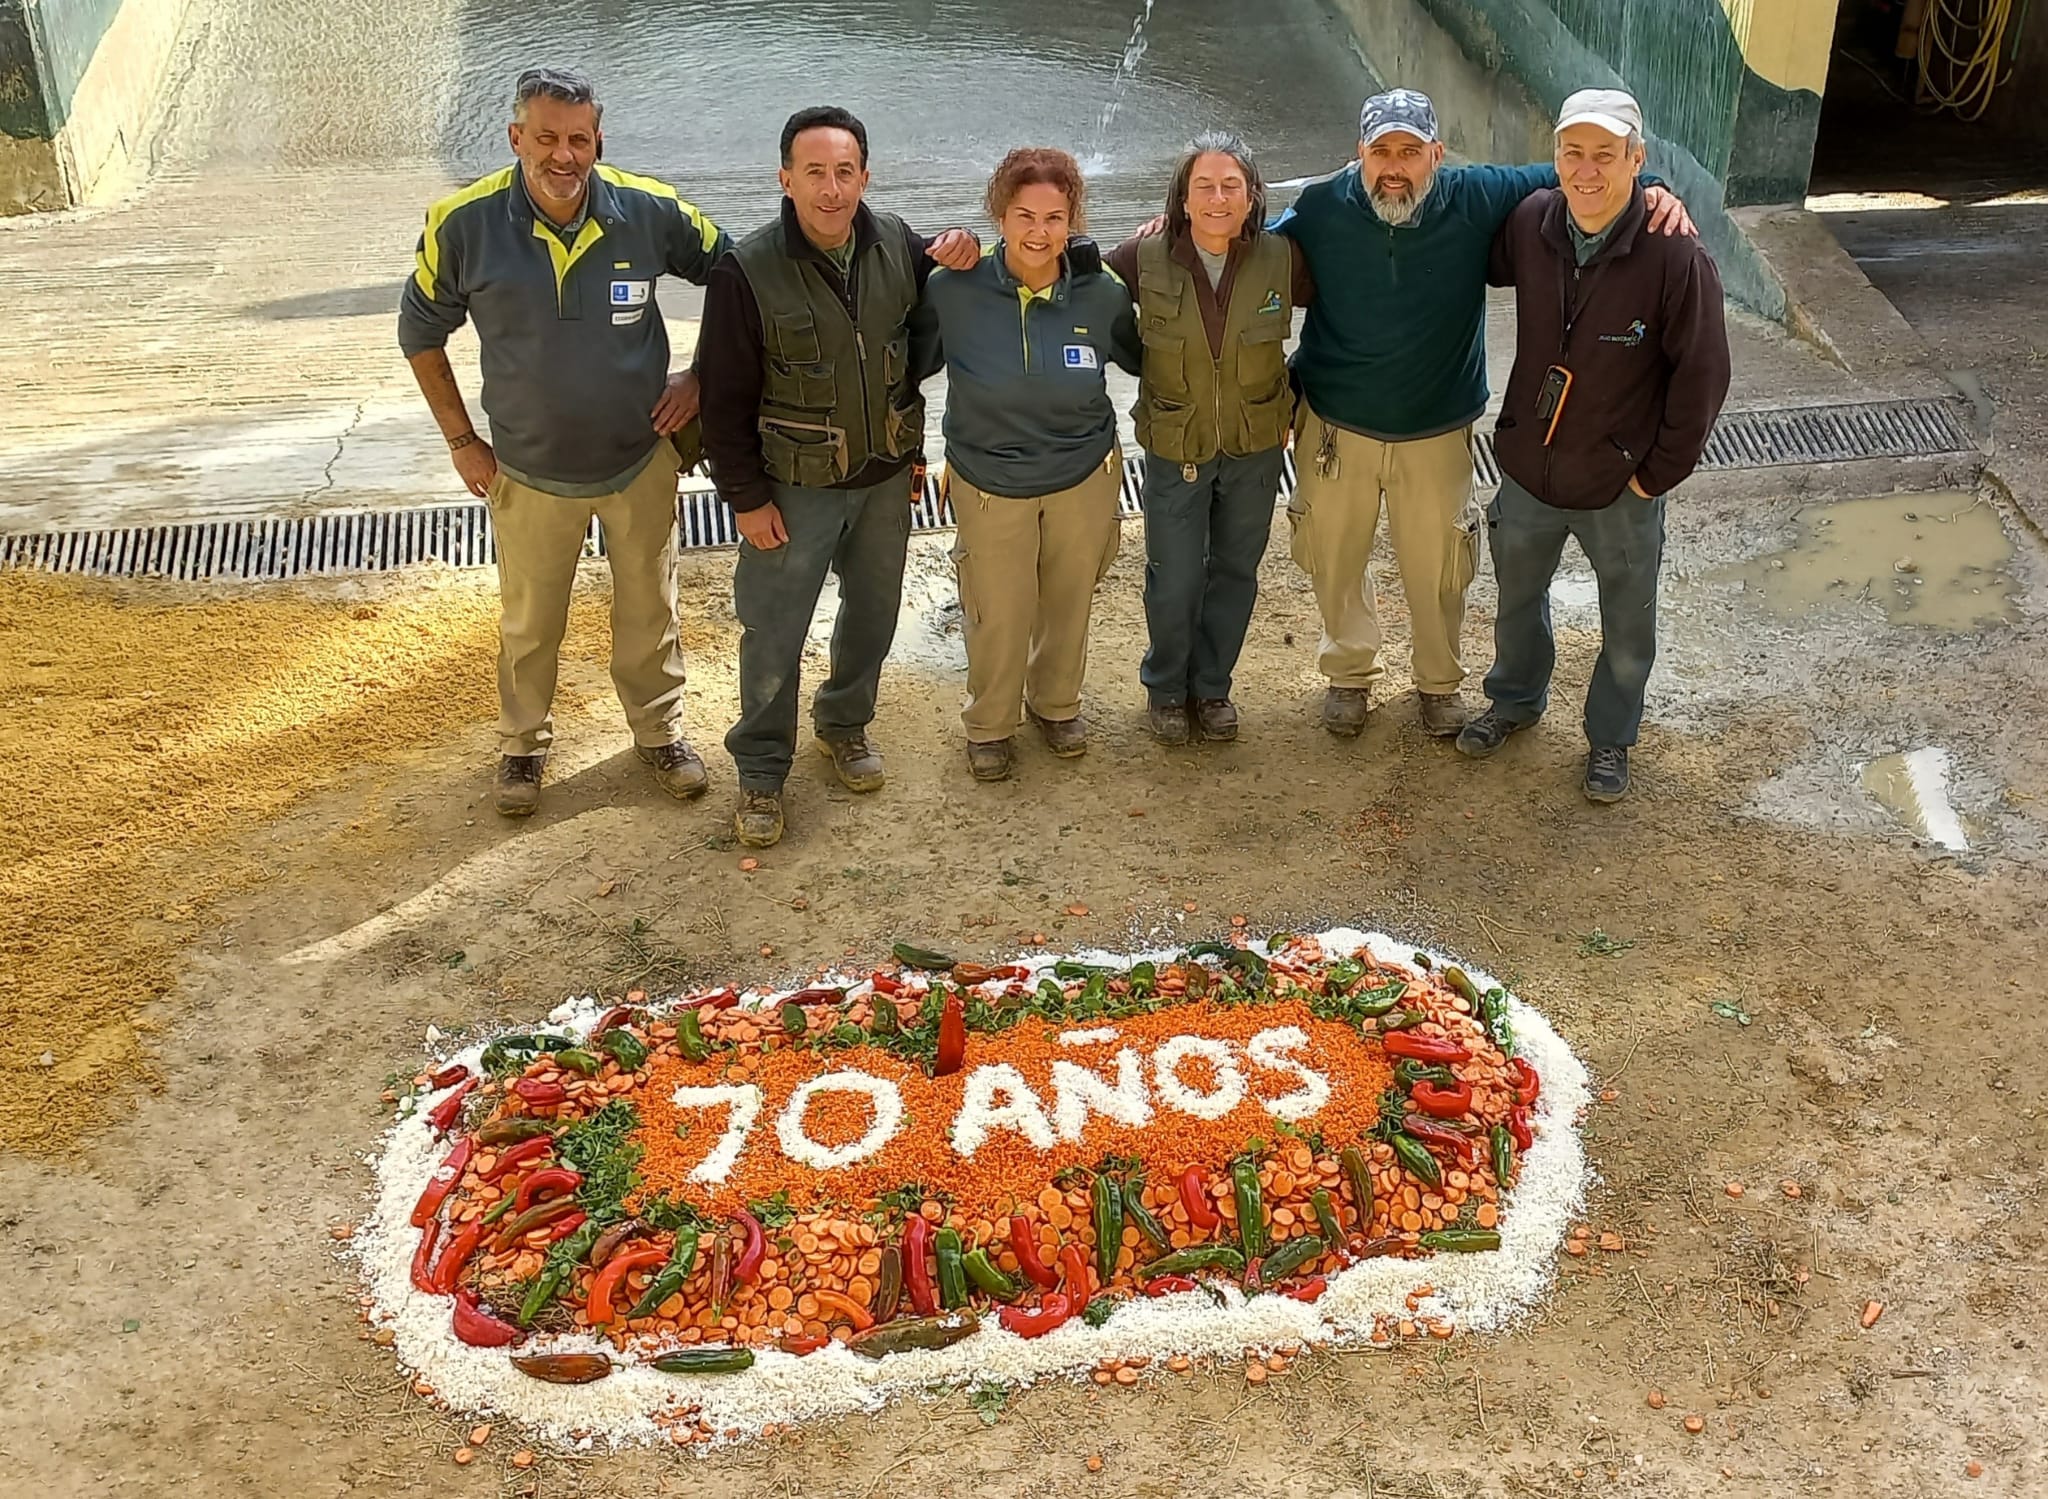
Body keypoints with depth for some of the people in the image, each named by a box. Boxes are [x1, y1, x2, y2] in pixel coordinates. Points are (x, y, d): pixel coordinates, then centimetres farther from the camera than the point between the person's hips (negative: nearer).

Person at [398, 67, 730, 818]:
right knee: (529, 623, 16)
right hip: (530, 471, 0)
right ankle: (523, 744, 39)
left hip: (642, 459, 1)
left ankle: (660, 730, 40)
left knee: (648, 610, 17)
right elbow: (420, 333, -1)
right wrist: (461, 440, -1)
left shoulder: (650, 212, -16)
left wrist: (702, 377, -5)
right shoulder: (463, 224, -17)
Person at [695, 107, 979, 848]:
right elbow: (725, 398, -13)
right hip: (794, 489, -4)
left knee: (873, 613, 20)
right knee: (773, 634, 5)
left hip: (885, 480, 5)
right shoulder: (749, 272, -20)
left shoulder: (896, 244, -7)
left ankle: (844, 723, 45)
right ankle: (761, 770, 24)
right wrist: (746, 497, -12)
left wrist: (964, 249, -10)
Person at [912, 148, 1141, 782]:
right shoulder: (954, 291, -20)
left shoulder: (1101, 295, -14)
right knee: (998, 616, 9)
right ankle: (989, 723, 37)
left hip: (1084, 476, 2)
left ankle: (1057, 703, 48)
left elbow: (1141, 358, 7)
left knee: (1068, 604, 21)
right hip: (989, 484, -2)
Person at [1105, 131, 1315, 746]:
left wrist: (1293, 397, 3)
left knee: (1235, 573, 16)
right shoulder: (1145, 259, -16)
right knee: (1174, 581, 7)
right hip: (1174, 449, -2)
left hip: (1256, 448, 2)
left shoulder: (1281, 259, -13)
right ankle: (1166, 688, 33)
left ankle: (1211, 685, 38)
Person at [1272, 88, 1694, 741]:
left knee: (1437, 570, 17)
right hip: (1336, 428, 0)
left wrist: (1650, 193, -20)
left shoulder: (1478, 199, -15)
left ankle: (1439, 680, 43)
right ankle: (1350, 672, 44)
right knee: (1336, 561, 17)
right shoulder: (1320, 208, -16)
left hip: (1437, 434, 0)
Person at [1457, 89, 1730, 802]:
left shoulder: (1675, 257, -25)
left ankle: (1610, 737, 43)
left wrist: (1658, 473, -12)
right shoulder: (1530, 223, -12)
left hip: (1619, 488, -3)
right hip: (1527, 469, 4)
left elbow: (1702, 376, -16)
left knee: (1628, 630, 17)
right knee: (1517, 596, 26)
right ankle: (1516, 698, 54)